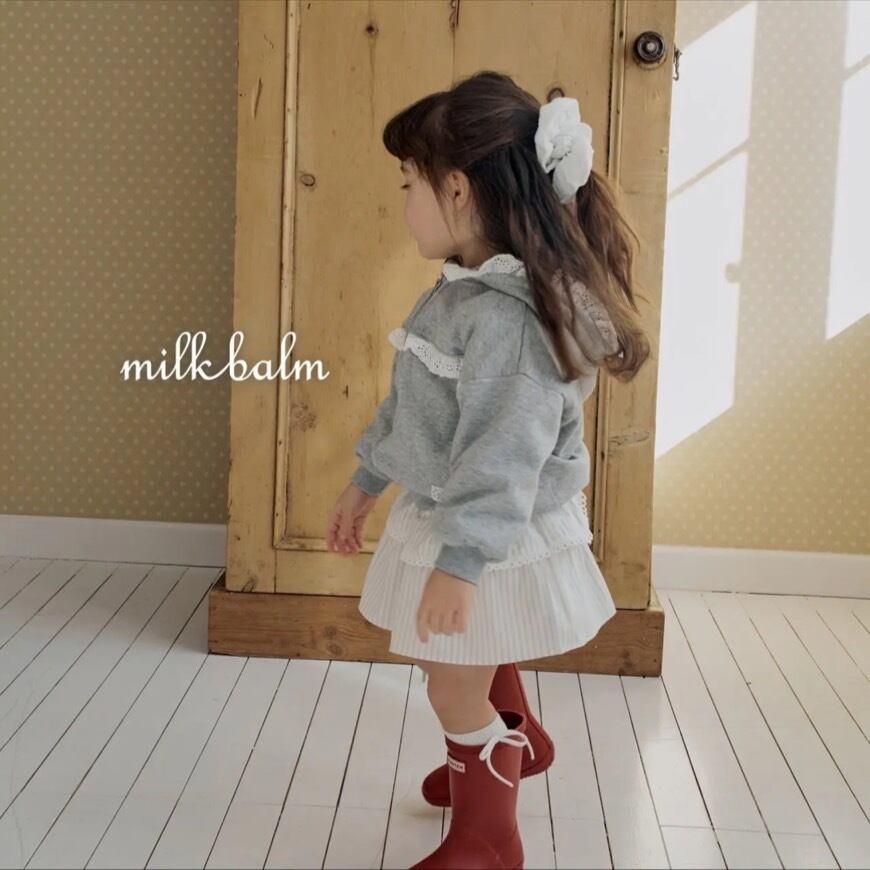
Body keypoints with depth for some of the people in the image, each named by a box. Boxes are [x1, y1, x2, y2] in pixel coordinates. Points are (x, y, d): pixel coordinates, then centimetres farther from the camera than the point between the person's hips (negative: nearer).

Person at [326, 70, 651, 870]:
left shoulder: (510, 315, -29)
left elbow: (503, 452, -33)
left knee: (456, 689, 5)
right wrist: (366, 482, 20)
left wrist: (460, 563, -33)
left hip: (493, 543, -9)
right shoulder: (459, 290, 3)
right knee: (471, 664, 28)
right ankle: (516, 744, 56)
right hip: (439, 518, 10)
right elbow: (409, 402, 14)